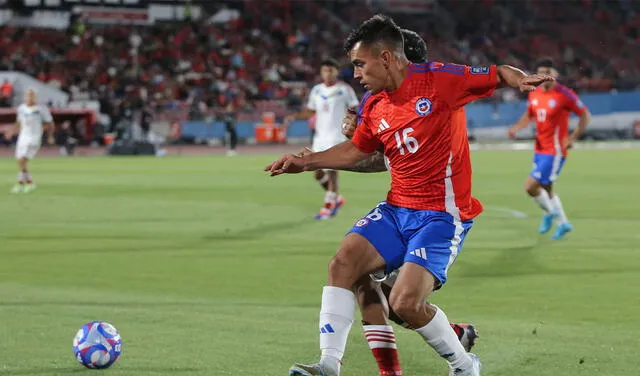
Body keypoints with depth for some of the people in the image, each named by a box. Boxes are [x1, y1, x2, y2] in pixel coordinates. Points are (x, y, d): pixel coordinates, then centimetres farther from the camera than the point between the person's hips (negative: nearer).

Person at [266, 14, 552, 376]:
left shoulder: (438, 79, -11)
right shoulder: (374, 105, 8)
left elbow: (499, 73, -4)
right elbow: (355, 151, 24)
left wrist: (522, 79, -26)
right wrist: (304, 162, 19)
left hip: (442, 214, -7)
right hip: (396, 209, 7)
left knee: (406, 302, -19)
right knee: (343, 262, -13)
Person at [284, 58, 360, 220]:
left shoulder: (345, 90, -3)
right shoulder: (316, 90, 11)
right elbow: (310, 111, 19)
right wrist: (294, 116, 4)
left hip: (336, 137, -6)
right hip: (320, 137, 6)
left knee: (332, 172, -11)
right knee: (319, 174, 7)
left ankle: (327, 209, -3)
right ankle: (337, 198, 28)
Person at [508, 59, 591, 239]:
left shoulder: (564, 94, -15)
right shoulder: (534, 94, 5)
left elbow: (585, 116, -9)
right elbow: (529, 115, 22)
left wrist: (572, 138, -17)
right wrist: (516, 128, 2)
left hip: (554, 151, -7)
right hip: (540, 149, 7)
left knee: (530, 186, -14)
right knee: (546, 189, 17)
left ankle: (549, 212, 12)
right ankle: (563, 223, 34)